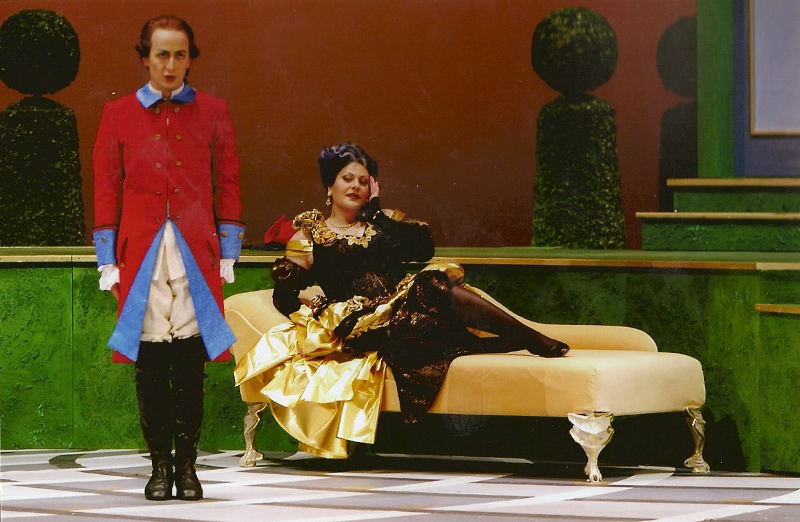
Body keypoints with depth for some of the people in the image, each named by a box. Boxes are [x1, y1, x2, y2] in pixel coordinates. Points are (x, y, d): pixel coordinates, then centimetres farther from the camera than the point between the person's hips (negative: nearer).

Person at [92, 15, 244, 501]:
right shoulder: (119, 115, 6)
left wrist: (228, 253, 4)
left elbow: (228, 185, 10)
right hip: (141, 255, 0)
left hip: (196, 256, 0)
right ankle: (160, 465, 8)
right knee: (150, 364, 0)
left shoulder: (212, 112, 8)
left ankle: (187, 464, 6)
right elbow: (106, 189, 7)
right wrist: (108, 261, 3)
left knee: (191, 363, -1)